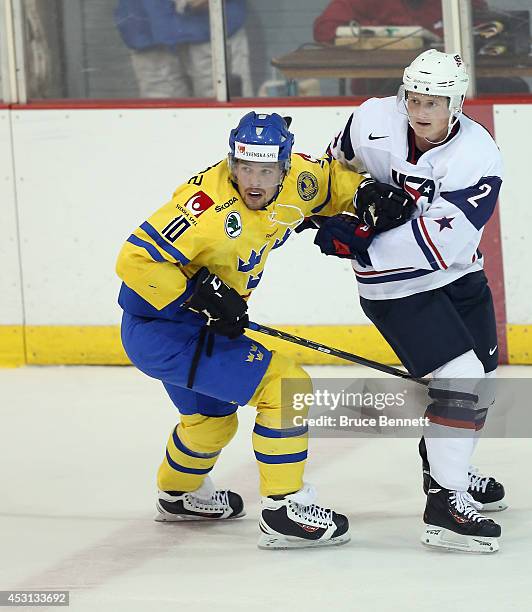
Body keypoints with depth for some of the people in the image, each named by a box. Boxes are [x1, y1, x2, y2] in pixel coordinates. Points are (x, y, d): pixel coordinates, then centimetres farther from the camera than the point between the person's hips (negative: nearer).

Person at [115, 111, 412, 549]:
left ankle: (180, 494, 60)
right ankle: (283, 511, -10)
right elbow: (137, 259, -31)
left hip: (195, 325, 9)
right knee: (286, 388, -17)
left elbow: (327, 179, 14)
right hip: (157, 328, -9)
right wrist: (201, 295, -33)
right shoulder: (209, 207, -32)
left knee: (213, 418, 33)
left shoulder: (295, 181, -9)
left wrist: (365, 193, -5)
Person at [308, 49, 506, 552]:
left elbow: (439, 242, -29)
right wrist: (361, 197, -3)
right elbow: (341, 162, 10)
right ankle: (445, 503, -20)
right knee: (459, 377, -19)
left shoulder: (479, 159, -22)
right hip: (396, 286, -3)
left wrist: (356, 240, -30)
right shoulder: (373, 122, -16)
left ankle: (447, 467, 41)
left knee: (481, 380, 16)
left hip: (459, 274, 3)